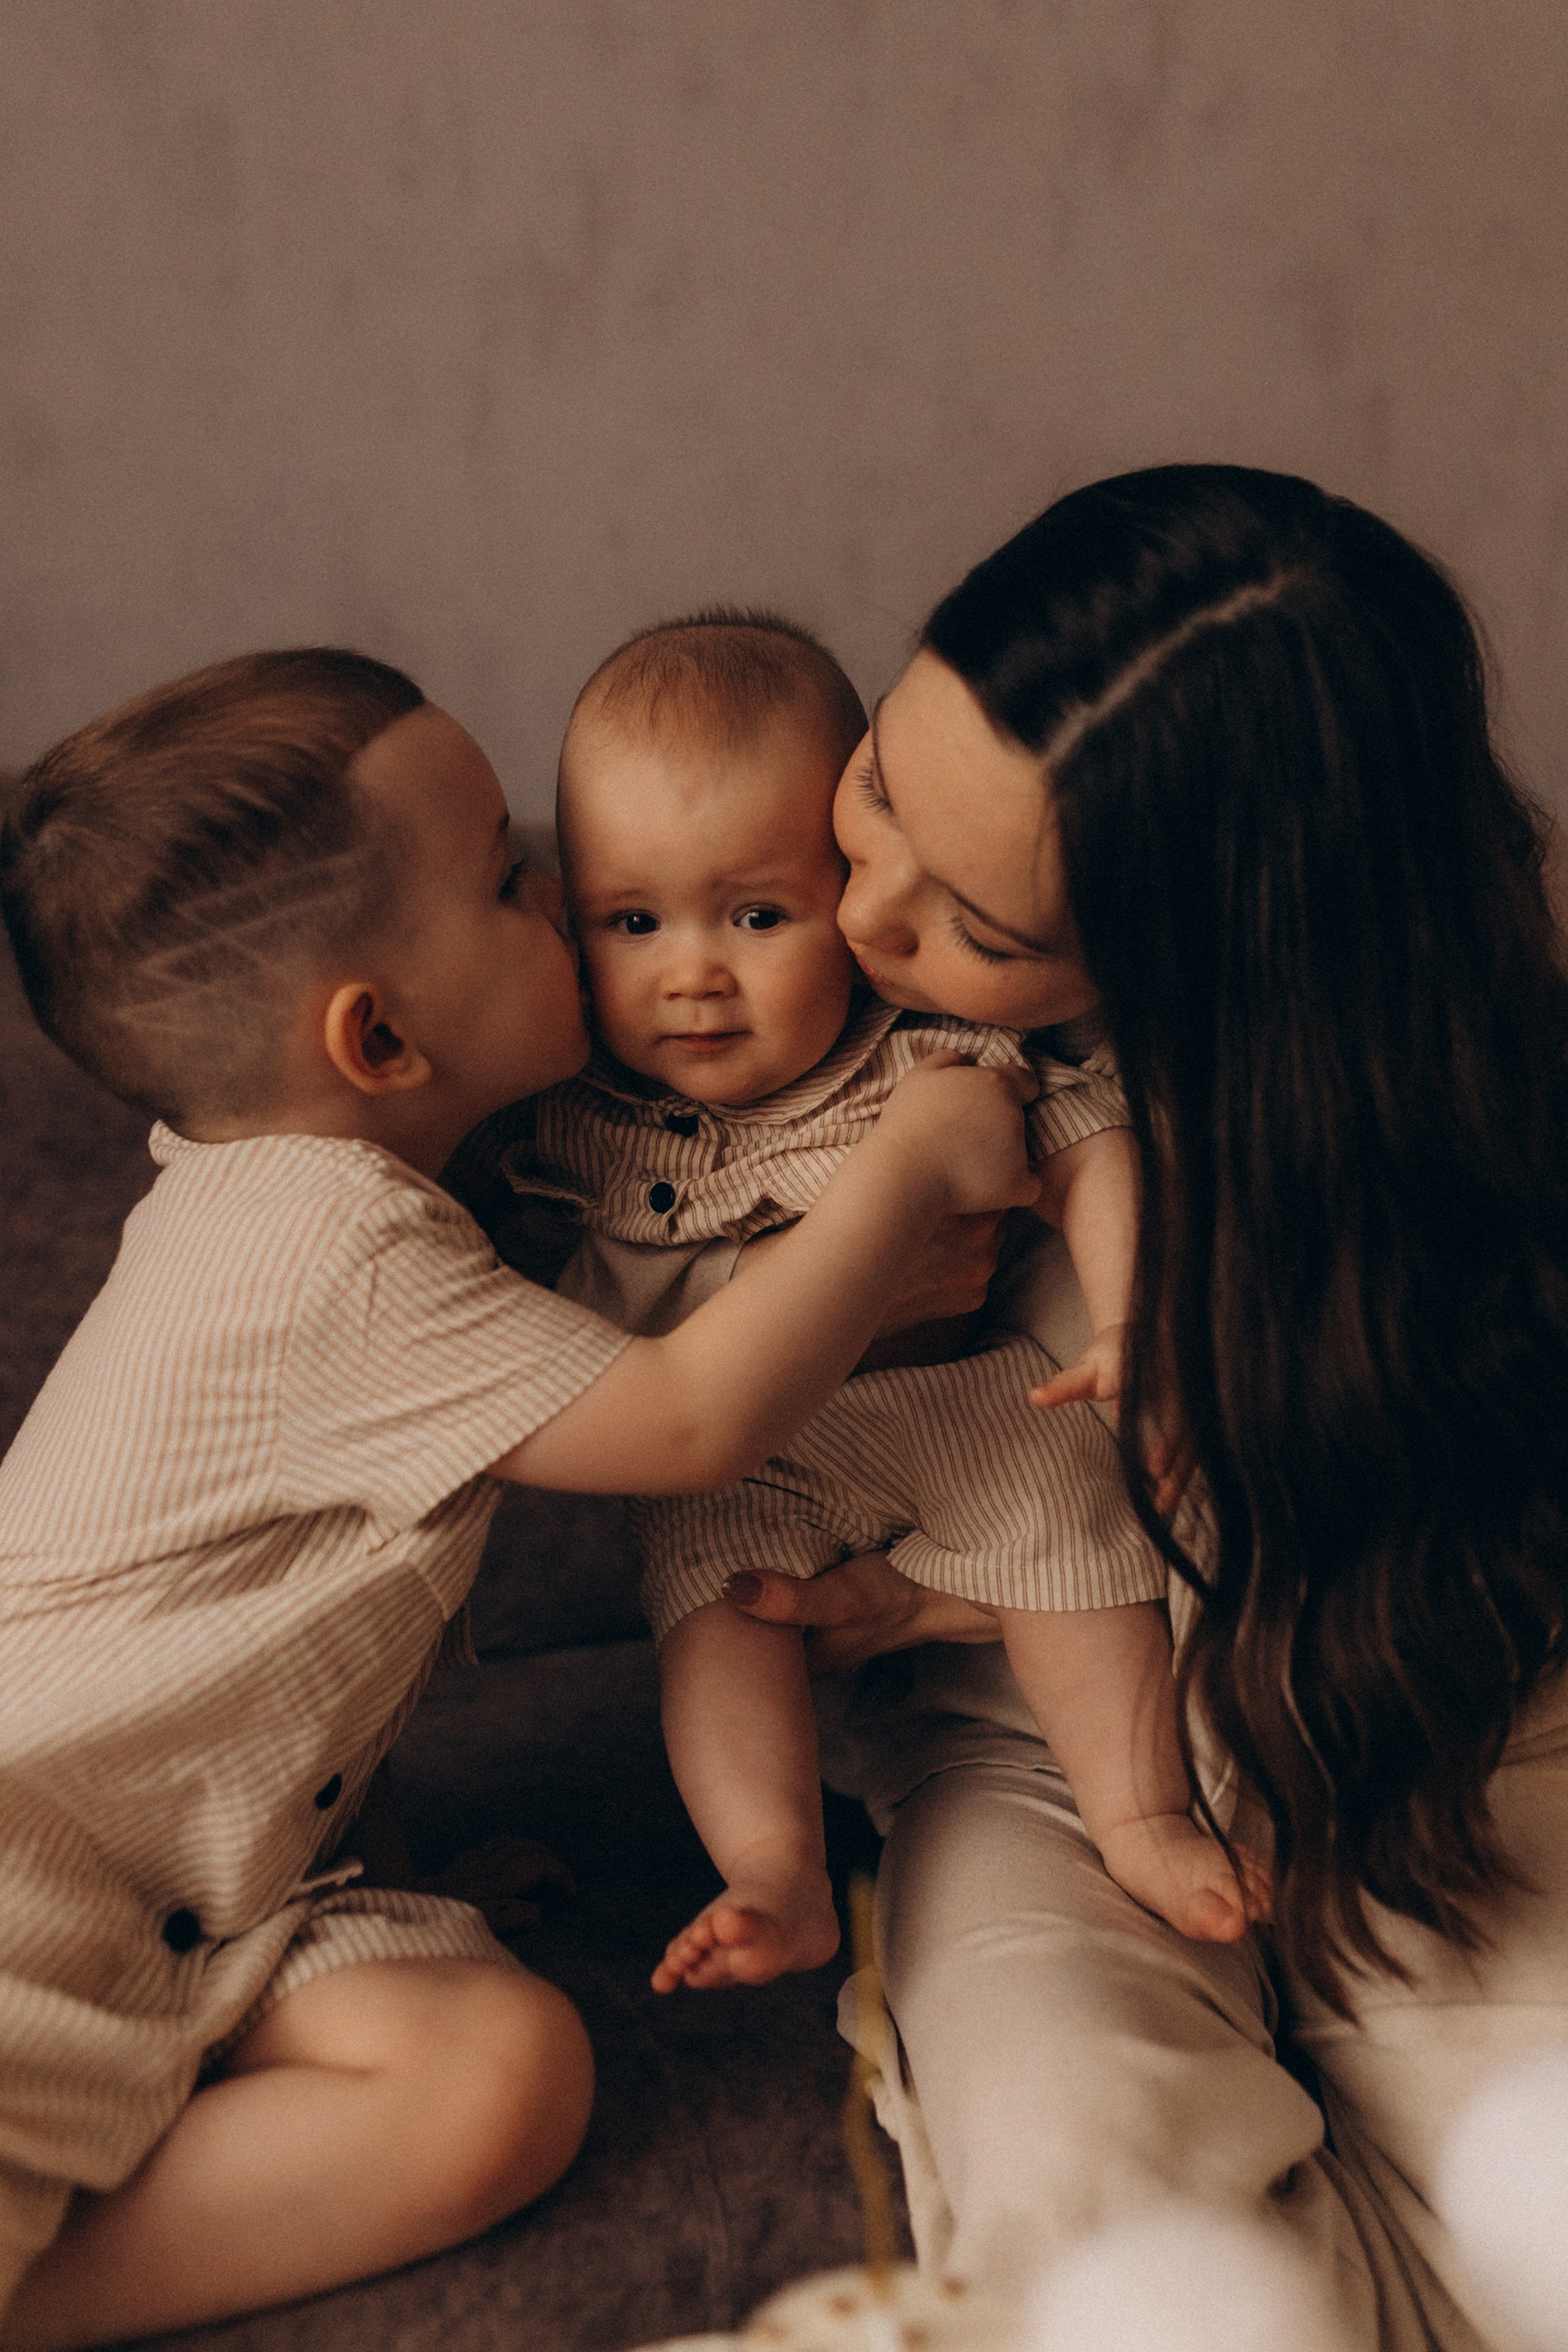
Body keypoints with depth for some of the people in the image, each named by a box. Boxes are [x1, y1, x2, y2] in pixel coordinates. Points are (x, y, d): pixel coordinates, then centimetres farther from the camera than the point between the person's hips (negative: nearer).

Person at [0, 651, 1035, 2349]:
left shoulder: (276, 1184, 7)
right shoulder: (338, 1256, -24)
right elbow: (695, 1417, -23)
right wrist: (908, 1167, -16)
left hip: (204, 1906, 9)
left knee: (508, 2072, -14)